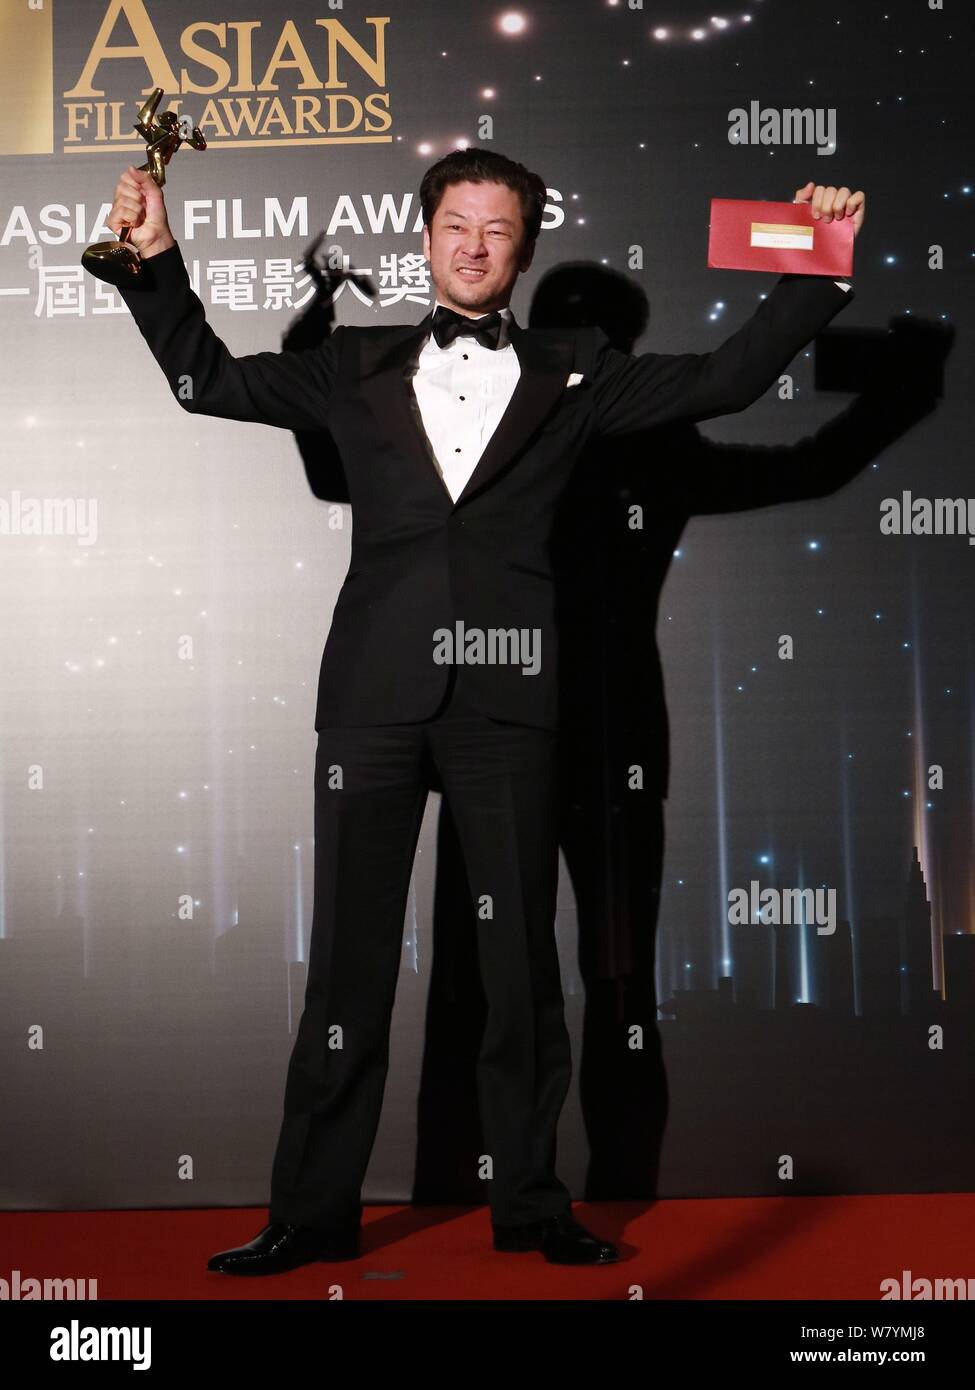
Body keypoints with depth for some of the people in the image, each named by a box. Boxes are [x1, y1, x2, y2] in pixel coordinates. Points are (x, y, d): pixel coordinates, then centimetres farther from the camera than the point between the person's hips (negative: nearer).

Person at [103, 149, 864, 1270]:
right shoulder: (358, 369, 15)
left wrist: (816, 271, 2)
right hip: (373, 694, 1)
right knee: (347, 958, 4)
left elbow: (725, 379, 9)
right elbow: (208, 378, 19)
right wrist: (156, 257, 11)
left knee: (520, 957, 5)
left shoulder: (571, 376, 12)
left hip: (503, 699, 0)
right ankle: (313, 1213, 12)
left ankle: (529, 1202, 18)